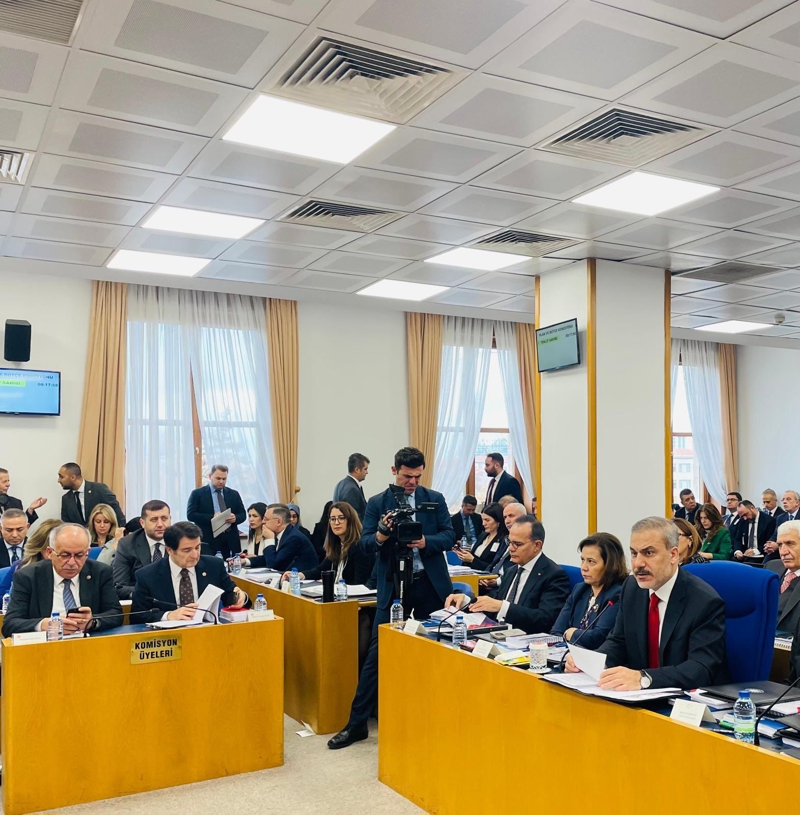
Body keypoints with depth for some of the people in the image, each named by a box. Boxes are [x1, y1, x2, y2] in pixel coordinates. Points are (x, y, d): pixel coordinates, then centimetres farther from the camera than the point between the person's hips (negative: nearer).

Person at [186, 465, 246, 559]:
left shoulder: (234, 494, 14)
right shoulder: (197, 494, 3)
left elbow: (242, 514, 13)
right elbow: (191, 515, -5)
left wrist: (235, 518, -11)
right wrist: (212, 517, -18)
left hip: (231, 540, 3)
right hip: (208, 540, -3)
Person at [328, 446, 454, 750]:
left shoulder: (435, 499, 4)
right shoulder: (377, 503, 1)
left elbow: (449, 536, 0)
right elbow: (364, 544, -4)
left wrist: (425, 542, -19)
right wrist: (381, 534, -26)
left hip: (430, 585, 2)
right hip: (393, 586, -1)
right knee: (377, 653, -1)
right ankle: (357, 722, 8)